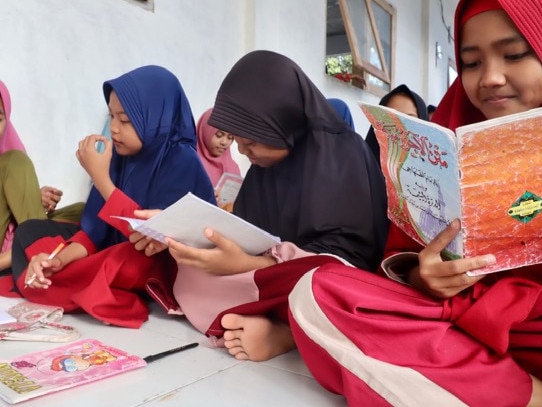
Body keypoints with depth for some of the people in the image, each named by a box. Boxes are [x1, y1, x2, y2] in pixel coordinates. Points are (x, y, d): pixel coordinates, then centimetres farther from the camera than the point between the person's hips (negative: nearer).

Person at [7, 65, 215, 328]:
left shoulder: (182, 162, -21)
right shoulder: (120, 155, -2)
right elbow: (96, 226, -2)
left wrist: (100, 177, -26)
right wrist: (59, 259, -20)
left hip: (164, 270, -6)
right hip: (116, 256, 6)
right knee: (30, 231, 5)